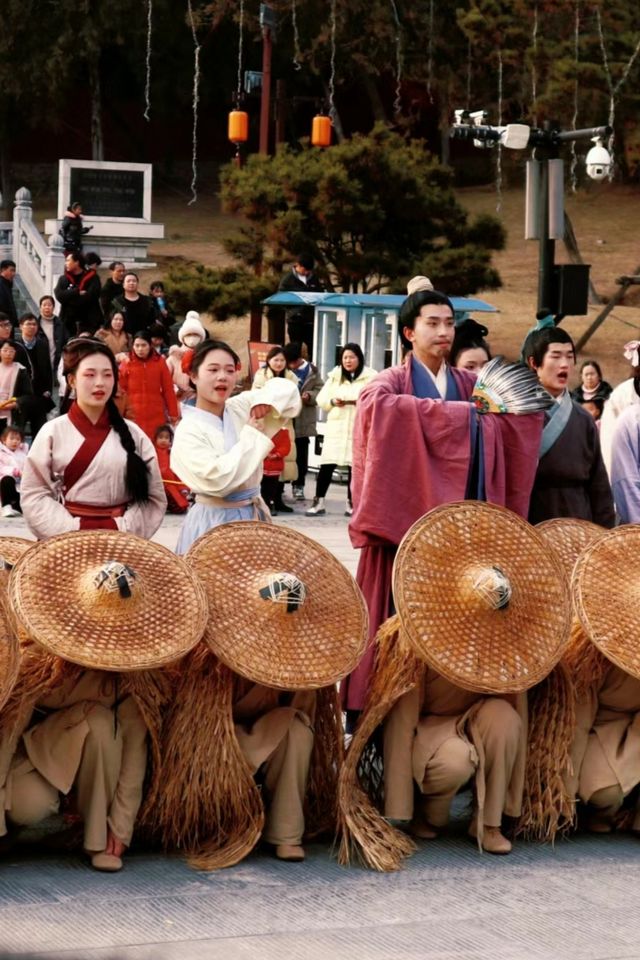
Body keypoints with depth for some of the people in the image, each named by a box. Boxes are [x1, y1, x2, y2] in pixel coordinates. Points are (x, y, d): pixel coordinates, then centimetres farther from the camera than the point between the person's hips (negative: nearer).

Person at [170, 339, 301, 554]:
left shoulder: (241, 408, 4)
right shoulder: (189, 430, -14)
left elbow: (286, 389, 13)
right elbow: (216, 479, -26)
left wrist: (266, 401, -10)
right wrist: (252, 435, -16)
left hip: (253, 516, 6)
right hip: (214, 522, -6)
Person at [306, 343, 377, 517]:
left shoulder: (370, 377, 3)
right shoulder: (334, 376, 13)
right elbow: (321, 399, 10)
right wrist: (332, 401, -10)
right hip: (336, 426, 2)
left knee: (354, 466, 2)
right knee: (326, 465, -5)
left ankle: (351, 503, 13)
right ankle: (319, 503, 0)